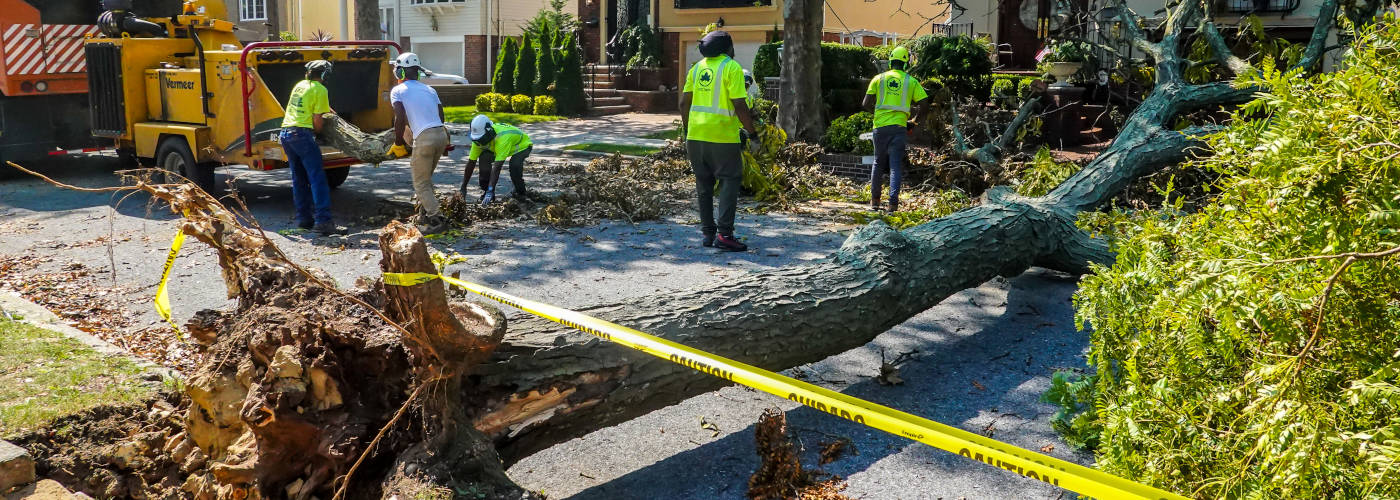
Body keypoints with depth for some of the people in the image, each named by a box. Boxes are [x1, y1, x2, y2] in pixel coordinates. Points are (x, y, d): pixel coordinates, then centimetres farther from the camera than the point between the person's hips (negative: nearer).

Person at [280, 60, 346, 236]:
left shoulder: (299, 85, 19)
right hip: (302, 134, -8)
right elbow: (317, 122, -6)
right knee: (317, 178, -11)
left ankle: (303, 218, 13)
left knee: (299, 179, 13)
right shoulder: (320, 90, -4)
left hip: (285, 132, 8)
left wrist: (327, 110, 47)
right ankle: (323, 221, -19)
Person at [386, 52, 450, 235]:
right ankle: (425, 214, 25)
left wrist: (398, 143, 1)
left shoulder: (398, 91, 4)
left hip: (424, 138, -6)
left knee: (421, 184, 3)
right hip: (441, 134, 6)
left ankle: (437, 219, -6)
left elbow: (400, 119, -9)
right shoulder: (429, 89, 21)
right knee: (426, 178, 23)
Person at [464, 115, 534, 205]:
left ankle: (520, 192, -6)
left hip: (522, 145, -6)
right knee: (484, 158, -18)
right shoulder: (479, 138, -23)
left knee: (515, 164, -34)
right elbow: (471, 163, -16)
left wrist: (490, 191, -50)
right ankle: (485, 190, -3)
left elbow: (497, 168, -47)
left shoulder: (502, 138, -44)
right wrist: (463, 187, -16)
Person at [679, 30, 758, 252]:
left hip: (695, 135, 6)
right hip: (723, 136, -6)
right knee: (730, 181, 1)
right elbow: (739, 104, -14)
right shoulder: (732, 68, -7)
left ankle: (707, 232, 18)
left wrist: (687, 128, 22)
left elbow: (684, 102, 10)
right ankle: (724, 234, -6)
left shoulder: (697, 67, 12)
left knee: (704, 184, 14)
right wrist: (752, 133, -6)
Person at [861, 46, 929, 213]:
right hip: (899, 128, -1)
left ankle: (875, 200, 19)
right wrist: (914, 120, 14)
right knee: (896, 166, 1)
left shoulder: (879, 79, 6)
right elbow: (924, 103, 0)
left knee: (878, 164, 15)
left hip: (880, 126, 1)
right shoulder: (911, 81, 5)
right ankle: (893, 203, -7)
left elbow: (866, 104, 2)